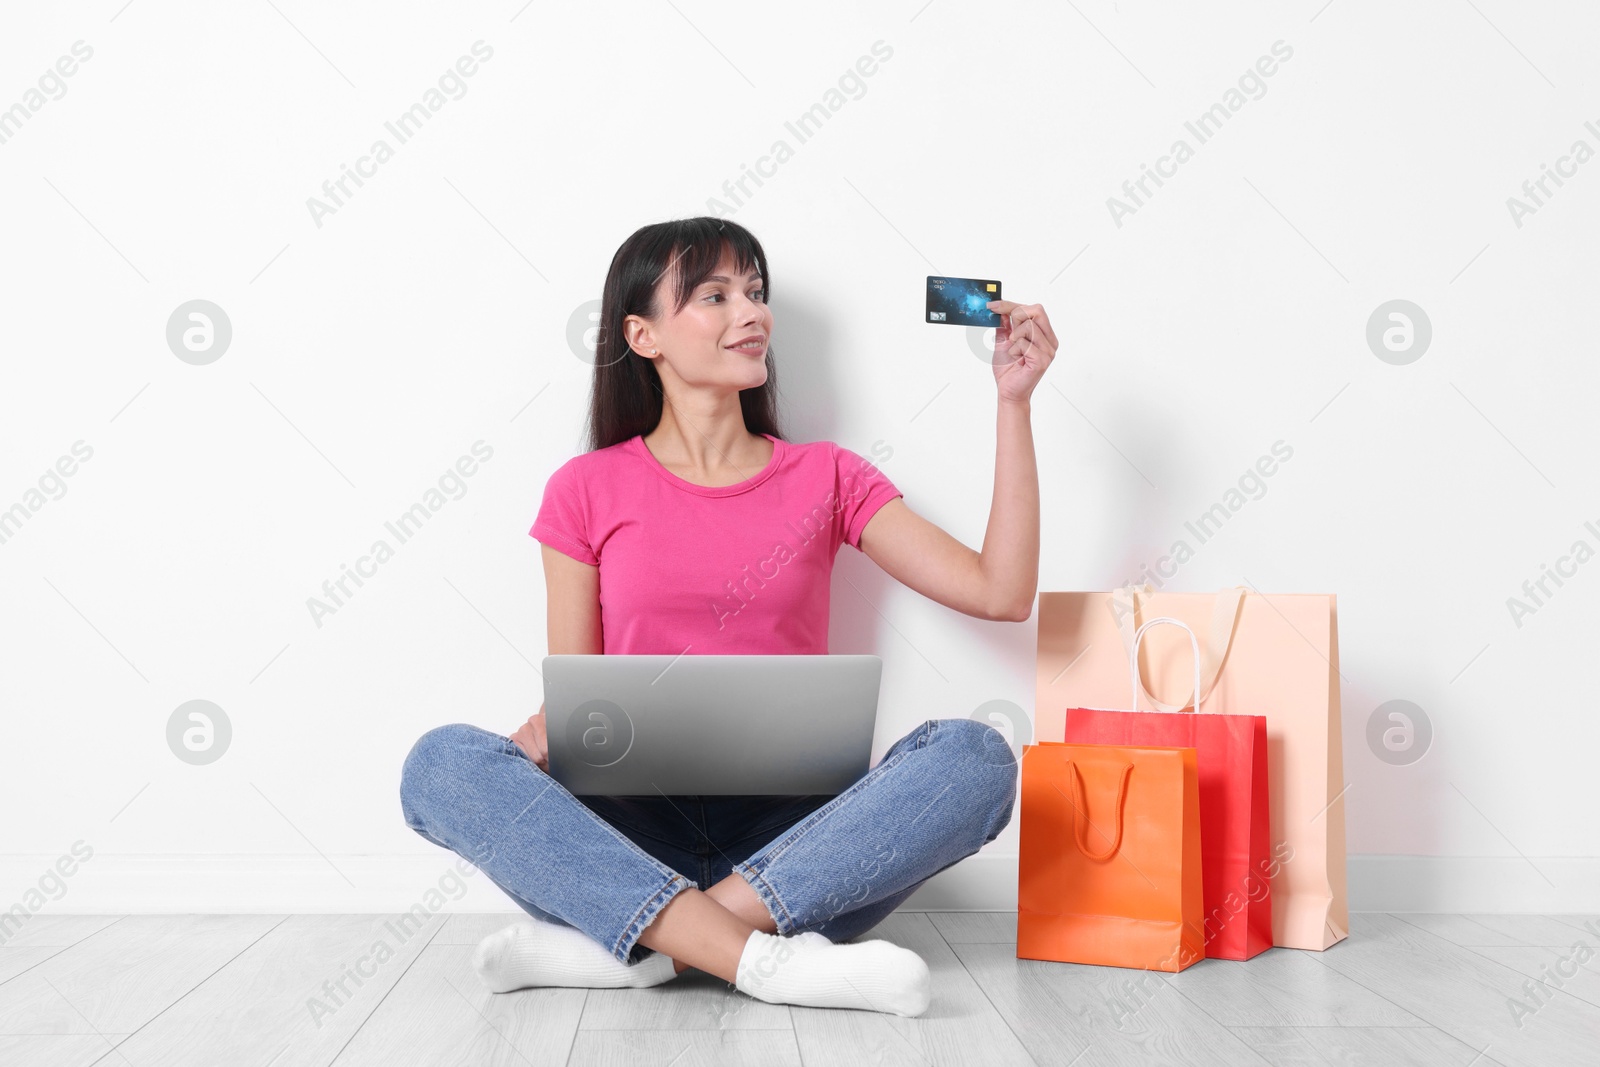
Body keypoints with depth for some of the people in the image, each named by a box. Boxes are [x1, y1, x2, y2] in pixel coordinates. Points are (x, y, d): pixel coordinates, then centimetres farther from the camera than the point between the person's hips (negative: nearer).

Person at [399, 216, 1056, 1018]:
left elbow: (1001, 593, 2)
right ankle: (772, 964, -36)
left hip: (787, 833, 1)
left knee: (975, 756, -27)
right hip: (634, 830, 0)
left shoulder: (826, 478, 12)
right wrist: (516, 758, -15)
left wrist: (1013, 401, 0)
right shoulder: (589, 491, 10)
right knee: (440, 763, -27)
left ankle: (616, 944, -32)